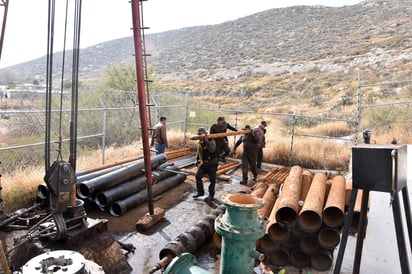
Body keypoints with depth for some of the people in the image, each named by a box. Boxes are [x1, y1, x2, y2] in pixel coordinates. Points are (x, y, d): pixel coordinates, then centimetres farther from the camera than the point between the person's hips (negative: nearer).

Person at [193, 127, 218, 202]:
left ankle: (211, 195, 18)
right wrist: (197, 160, 11)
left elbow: (212, 150, -35)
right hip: (203, 163, 6)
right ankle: (200, 192, 11)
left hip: (212, 163, -6)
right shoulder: (200, 142, 5)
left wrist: (206, 141, -37)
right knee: (198, 176, -4)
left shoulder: (211, 140, -16)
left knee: (212, 180, 2)